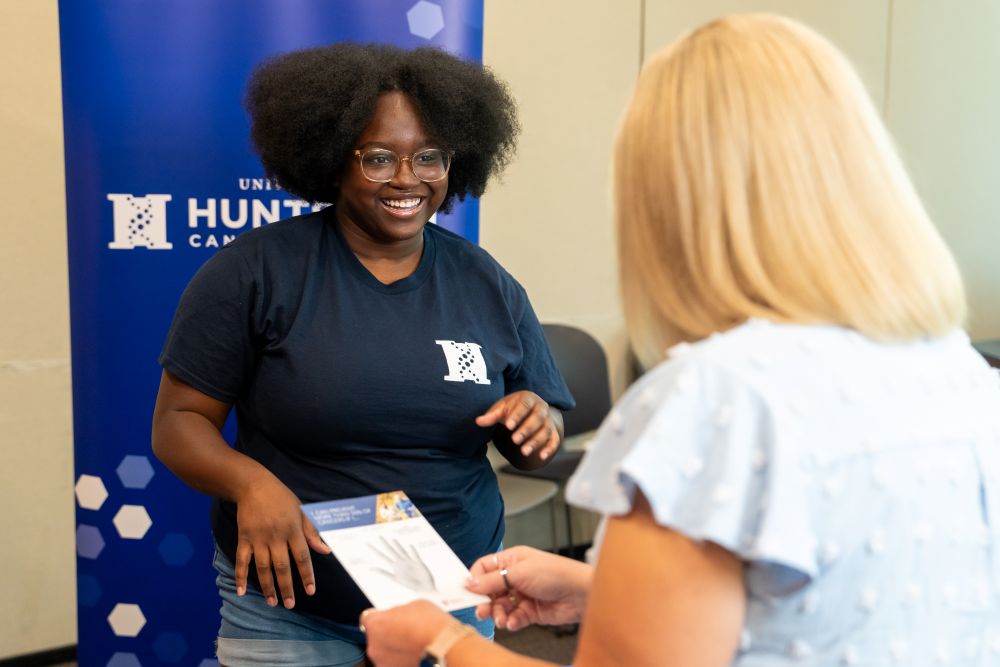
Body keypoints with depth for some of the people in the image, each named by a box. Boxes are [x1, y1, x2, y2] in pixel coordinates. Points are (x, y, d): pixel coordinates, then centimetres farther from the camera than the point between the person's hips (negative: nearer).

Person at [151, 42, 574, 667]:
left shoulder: (490, 286, 0)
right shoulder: (255, 270, -10)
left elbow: (536, 441, 8)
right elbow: (179, 421, -7)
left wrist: (537, 423, -15)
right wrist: (250, 482, -26)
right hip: (289, 605, -3)